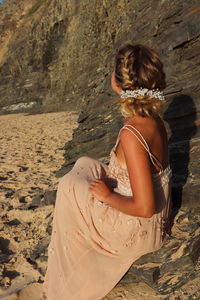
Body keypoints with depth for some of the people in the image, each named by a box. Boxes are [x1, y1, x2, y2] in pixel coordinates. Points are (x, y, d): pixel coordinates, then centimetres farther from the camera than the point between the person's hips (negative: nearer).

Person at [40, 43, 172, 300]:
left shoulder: (131, 133, -31)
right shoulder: (154, 120, -4)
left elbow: (144, 208, -30)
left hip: (137, 230, -8)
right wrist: (109, 180, 5)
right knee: (84, 165, 14)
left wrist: (107, 196, -15)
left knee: (69, 185, 2)